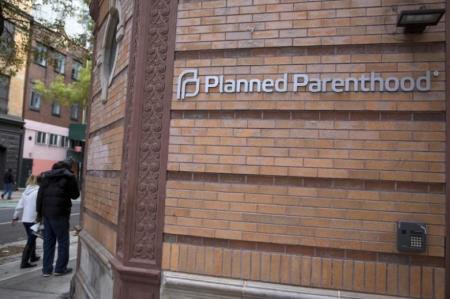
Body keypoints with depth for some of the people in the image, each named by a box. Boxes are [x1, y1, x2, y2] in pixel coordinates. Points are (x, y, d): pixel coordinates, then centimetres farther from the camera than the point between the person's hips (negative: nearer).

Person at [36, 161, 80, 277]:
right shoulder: (69, 177, -4)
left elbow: (40, 195, 10)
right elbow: (75, 195, 2)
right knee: (63, 241, 6)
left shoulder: (46, 177, 12)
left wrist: (39, 212, 13)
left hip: (46, 213, 6)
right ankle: (60, 269, 11)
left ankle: (46, 269, 18)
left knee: (48, 241, 13)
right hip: (60, 213, -6)